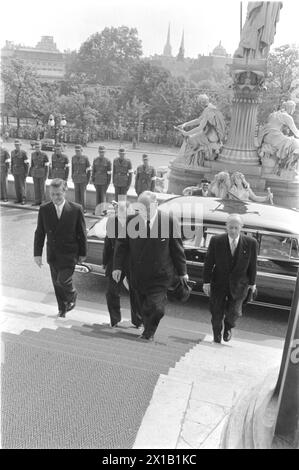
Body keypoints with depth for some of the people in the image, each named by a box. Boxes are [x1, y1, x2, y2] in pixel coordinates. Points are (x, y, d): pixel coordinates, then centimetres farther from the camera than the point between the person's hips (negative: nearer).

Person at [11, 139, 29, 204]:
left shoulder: (23, 152, -10)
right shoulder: (12, 152, 8)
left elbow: (27, 163, -10)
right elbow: (12, 162, 15)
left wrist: (26, 173, -13)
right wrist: (12, 171, 12)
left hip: (22, 172, -5)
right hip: (15, 171, 5)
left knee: (22, 185, -3)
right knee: (17, 185, 7)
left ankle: (23, 200, 2)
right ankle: (18, 199, 15)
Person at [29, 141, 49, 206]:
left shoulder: (44, 155, -9)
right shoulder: (33, 154, 6)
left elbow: (47, 166, -8)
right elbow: (32, 164, 14)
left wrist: (46, 175, -13)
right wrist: (30, 172, 11)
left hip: (42, 173, -5)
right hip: (35, 173, 5)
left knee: (42, 187, 1)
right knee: (36, 187, 7)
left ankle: (43, 202, 10)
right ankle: (37, 201, 14)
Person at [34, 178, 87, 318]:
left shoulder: (76, 209, -11)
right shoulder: (44, 209, -4)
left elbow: (82, 233, -3)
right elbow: (39, 233, 2)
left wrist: (82, 253, 0)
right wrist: (37, 253, 0)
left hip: (69, 253, -3)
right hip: (52, 253, 3)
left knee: (63, 281, -12)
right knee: (56, 283, 13)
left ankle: (72, 296, 22)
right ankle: (62, 308, 36)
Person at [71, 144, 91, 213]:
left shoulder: (85, 158, -8)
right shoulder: (73, 158, 6)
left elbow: (89, 169, -3)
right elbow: (73, 168, 14)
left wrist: (88, 179, -3)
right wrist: (72, 177, 13)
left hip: (83, 178, -4)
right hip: (76, 178, 4)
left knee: (83, 193, -2)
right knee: (77, 193, 6)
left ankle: (84, 209, 8)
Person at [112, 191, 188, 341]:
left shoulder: (169, 222, -8)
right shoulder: (130, 221, -3)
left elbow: (177, 248, -1)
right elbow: (121, 245, 3)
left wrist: (182, 272, 3)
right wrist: (118, 267, -5)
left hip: (160, 275, -2)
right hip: (138, 275, 2)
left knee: (156, 308, -7)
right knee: (144, 309, 13)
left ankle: (149, 333, 20)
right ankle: (148, 332, 37)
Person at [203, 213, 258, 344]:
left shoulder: (251, 243, -12)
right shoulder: (216, 241, -12)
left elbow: (252, 264, 0)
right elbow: (209, 262, -5)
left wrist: (252, 283, 7)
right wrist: (206, 282, -6)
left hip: (238, 285, 0)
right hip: (218, 283, 0)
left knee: (234, 312, -2)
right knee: (217, 313, 9)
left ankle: (228, 327, 35)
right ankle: (217, 335, 39)